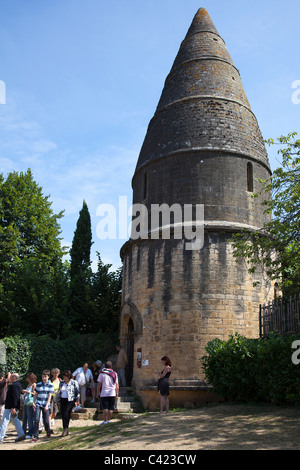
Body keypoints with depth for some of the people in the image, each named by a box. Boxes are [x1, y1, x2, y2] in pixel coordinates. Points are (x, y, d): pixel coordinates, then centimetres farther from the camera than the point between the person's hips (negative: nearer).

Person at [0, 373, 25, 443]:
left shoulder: (14, 385, -17)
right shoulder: (18, 384, 15)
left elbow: (15, 397, -24)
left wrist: (12, 408, -26)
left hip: (10, 407, -10)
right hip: (13, 407, 10)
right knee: (15, 420, 15)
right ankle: (21, 435, 14)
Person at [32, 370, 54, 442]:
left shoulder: (51, 385, 0)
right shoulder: (38, 385, 6)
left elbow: (50, 396, -4)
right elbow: (35, 394, 11)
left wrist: (47, 405, -10)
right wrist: (33, 403, 1)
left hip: (45, 405, -1)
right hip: (38, 404, 1)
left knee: (45, 420, 5)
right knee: (36, 419, -11)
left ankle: (48, 431, 34)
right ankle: (35, 436, -7)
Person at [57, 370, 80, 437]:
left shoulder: (74, 382, 0)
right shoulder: (61, 382, 13)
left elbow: (77, 392, 0)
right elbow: (59, 392, 18)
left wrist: (77, 400, -6)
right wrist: (58, 400, 14)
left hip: (70, 400, -5)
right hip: (63, 400, 5)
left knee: (66, 413, -19)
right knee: (63, 415, 3)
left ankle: (65, 429, -11)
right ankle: (66, 431, 13)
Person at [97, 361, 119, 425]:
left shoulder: (102, 373, 0)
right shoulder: (114, 374, 7)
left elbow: (99, 384, -1)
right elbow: (117, 384, 7)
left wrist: (98, 392, 6)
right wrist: (117, 392, 14)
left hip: (104, 393, -2)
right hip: (112, 393, 2)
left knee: (105, 408, -3)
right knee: (111, 408, 7)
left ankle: (105, 421, -6)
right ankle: (109, 420, 11)